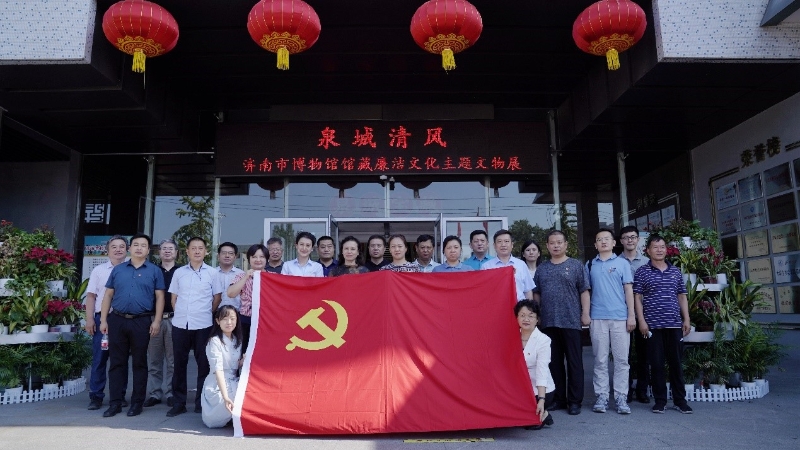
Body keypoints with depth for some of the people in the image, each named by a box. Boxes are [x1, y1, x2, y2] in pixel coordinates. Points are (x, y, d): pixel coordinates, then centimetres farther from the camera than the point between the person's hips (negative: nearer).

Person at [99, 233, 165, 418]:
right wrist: (103, 320, 3)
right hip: (117, 320, 2)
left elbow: (159, 297, 0)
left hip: (142, 322, -2)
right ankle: (115, 403, 13)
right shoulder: (118, 269, 10)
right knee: (117, 362, 6)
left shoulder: (154, 271, 4)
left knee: (139, 363, 5)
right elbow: (108, 295, 10)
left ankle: (137, 402, 14)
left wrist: (156, 320, -8)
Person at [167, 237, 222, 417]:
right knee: (179, 363, 7)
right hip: (180, 324, 2)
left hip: (203, 325, -2)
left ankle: (202, 403, 13)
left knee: (203, 364, 3)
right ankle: (178, 402, 17)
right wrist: (181, 313, 7)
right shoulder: (179, 273, 9)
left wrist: (207, 313, 5)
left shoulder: (212, 273, 2)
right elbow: (174, 298, 14)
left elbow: (217, 297, 6)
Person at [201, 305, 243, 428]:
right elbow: (218, 370, -23)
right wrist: (225, 397, -32)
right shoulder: (215, 341, -14)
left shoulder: (237, 340, 8)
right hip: (217, 387, -8)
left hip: (234, 383, 8)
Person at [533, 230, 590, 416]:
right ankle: (558, 398, 19)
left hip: (571, 321, -3)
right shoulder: (541, 268, 12)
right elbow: (536, 293, 15)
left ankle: (575, 400, 11)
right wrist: (536, 314, 10)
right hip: (548, 322, 3)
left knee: (574, 361, 2)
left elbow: (584, 291, -1)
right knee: (554, 362, 10)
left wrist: (585, 314, -8)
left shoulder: (576, 266, 2)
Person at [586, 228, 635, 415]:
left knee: (621, 359, 1)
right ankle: (601, 397, 9)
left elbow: (628, 289, 4)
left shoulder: (622, 263, 7)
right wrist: (585, 315, 5)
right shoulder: (590, 265, 10)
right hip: (597, 318, 1)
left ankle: (621, 397, 8)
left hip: (620, 317, -1)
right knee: (600, 360, 4)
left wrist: (631, 315, -2)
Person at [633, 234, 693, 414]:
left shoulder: (675, 271, 12)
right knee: (656, 364, 3)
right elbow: (637, 298, -1)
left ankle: (680, 400, 19)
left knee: (676, 363, 8)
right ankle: (660, 400, 12)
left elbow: (682, 297, 15)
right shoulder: (642, 272, 1)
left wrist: (686, 320, 7)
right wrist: (641, 321, -8)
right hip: (653, 325, -3)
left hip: (674, 324, 3)